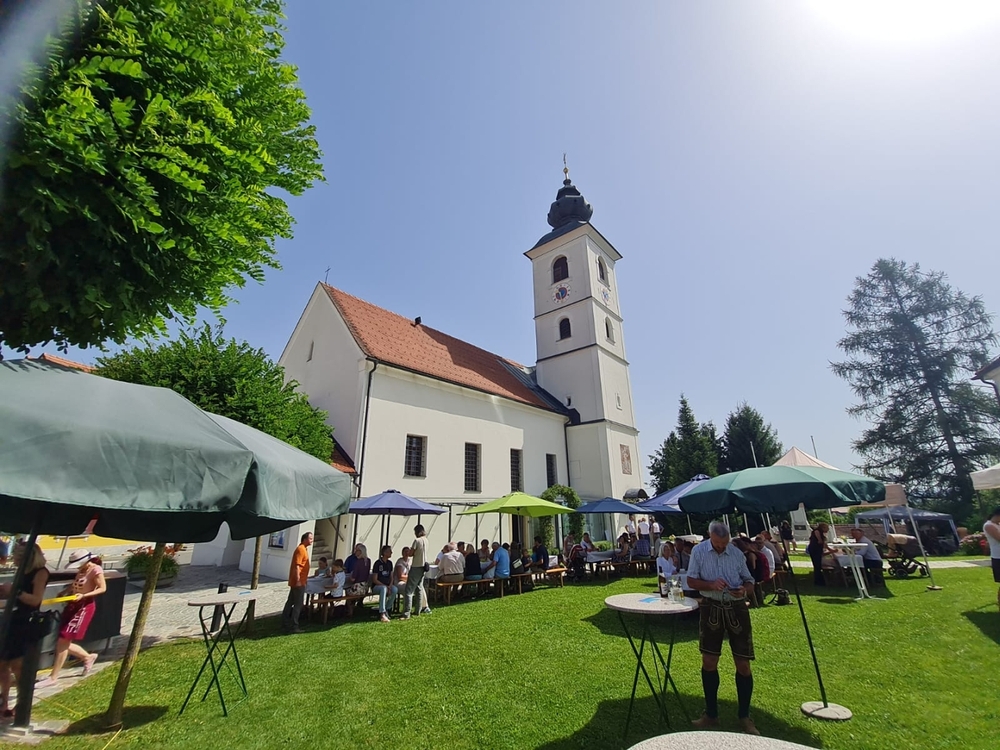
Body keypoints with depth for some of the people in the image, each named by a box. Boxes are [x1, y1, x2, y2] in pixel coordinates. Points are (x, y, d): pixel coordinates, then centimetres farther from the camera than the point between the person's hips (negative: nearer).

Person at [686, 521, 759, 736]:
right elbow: (691, 581, -5)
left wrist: (744, 590, -16)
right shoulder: (699, 551, -8)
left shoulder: (737, 554, -3)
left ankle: (744, 717, 27)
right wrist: (711, 584, -22)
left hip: (737, 608, 1)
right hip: (711, 608, -1)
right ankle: (711, 714, 26)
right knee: (709, 662, 7)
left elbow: (749, 581, 7)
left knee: (743, 664, 5)